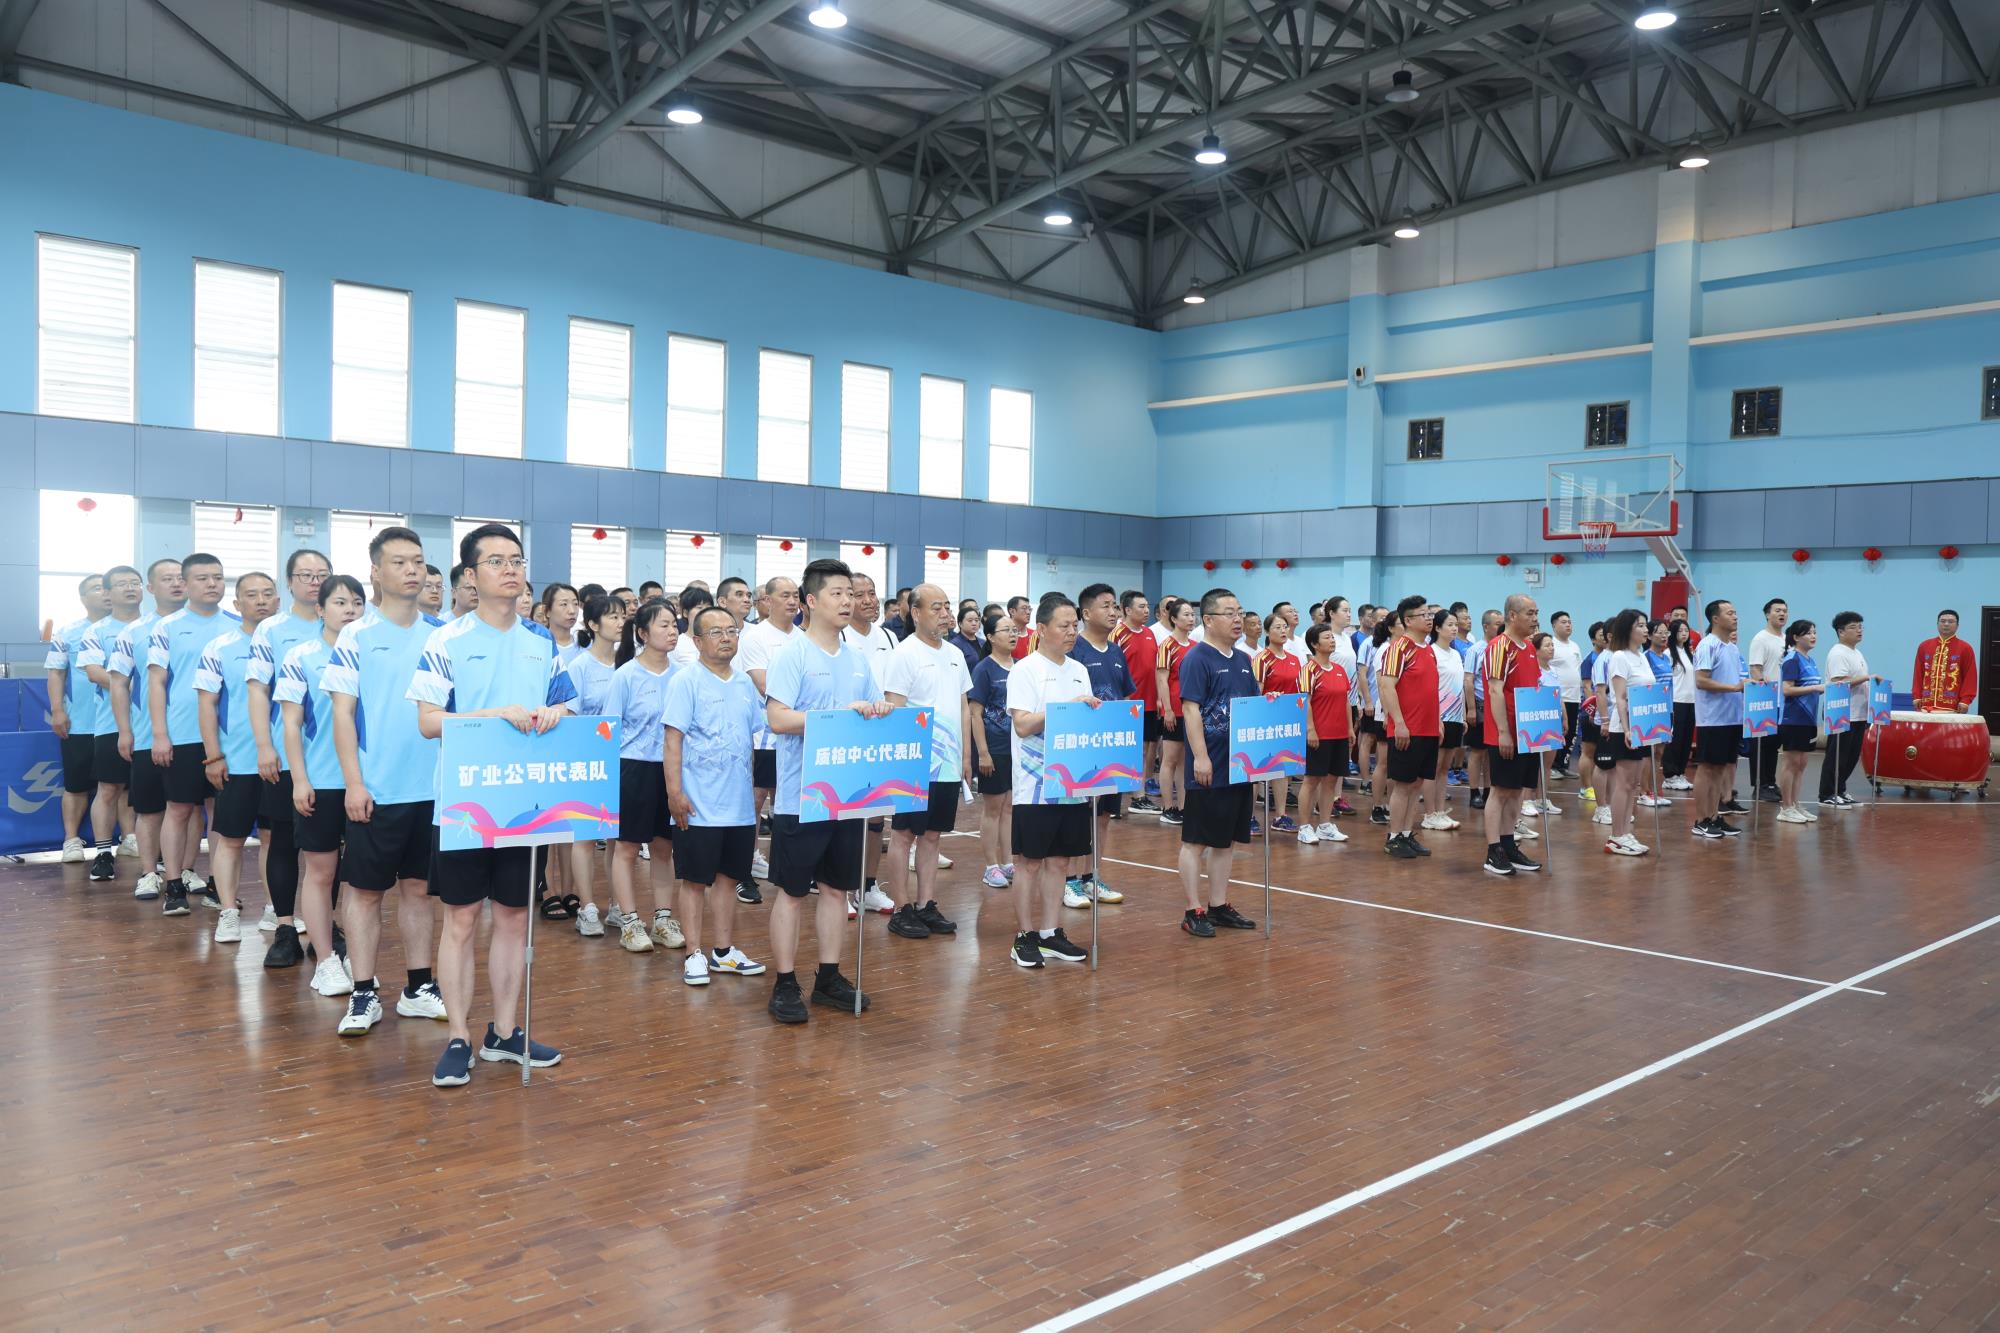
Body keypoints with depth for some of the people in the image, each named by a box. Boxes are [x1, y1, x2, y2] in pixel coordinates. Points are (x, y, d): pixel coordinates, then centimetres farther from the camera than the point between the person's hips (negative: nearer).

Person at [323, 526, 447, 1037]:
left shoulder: (440, 636, 6)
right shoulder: (356, 637, -3)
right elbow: (342, 712, -5)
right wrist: (353, 782, -11)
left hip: (431, 788, 3)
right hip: (376, 790, -3)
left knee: (419, 887, 11)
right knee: (365, 890, 4)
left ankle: (419, 988, 20)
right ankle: (363, 995, 12)